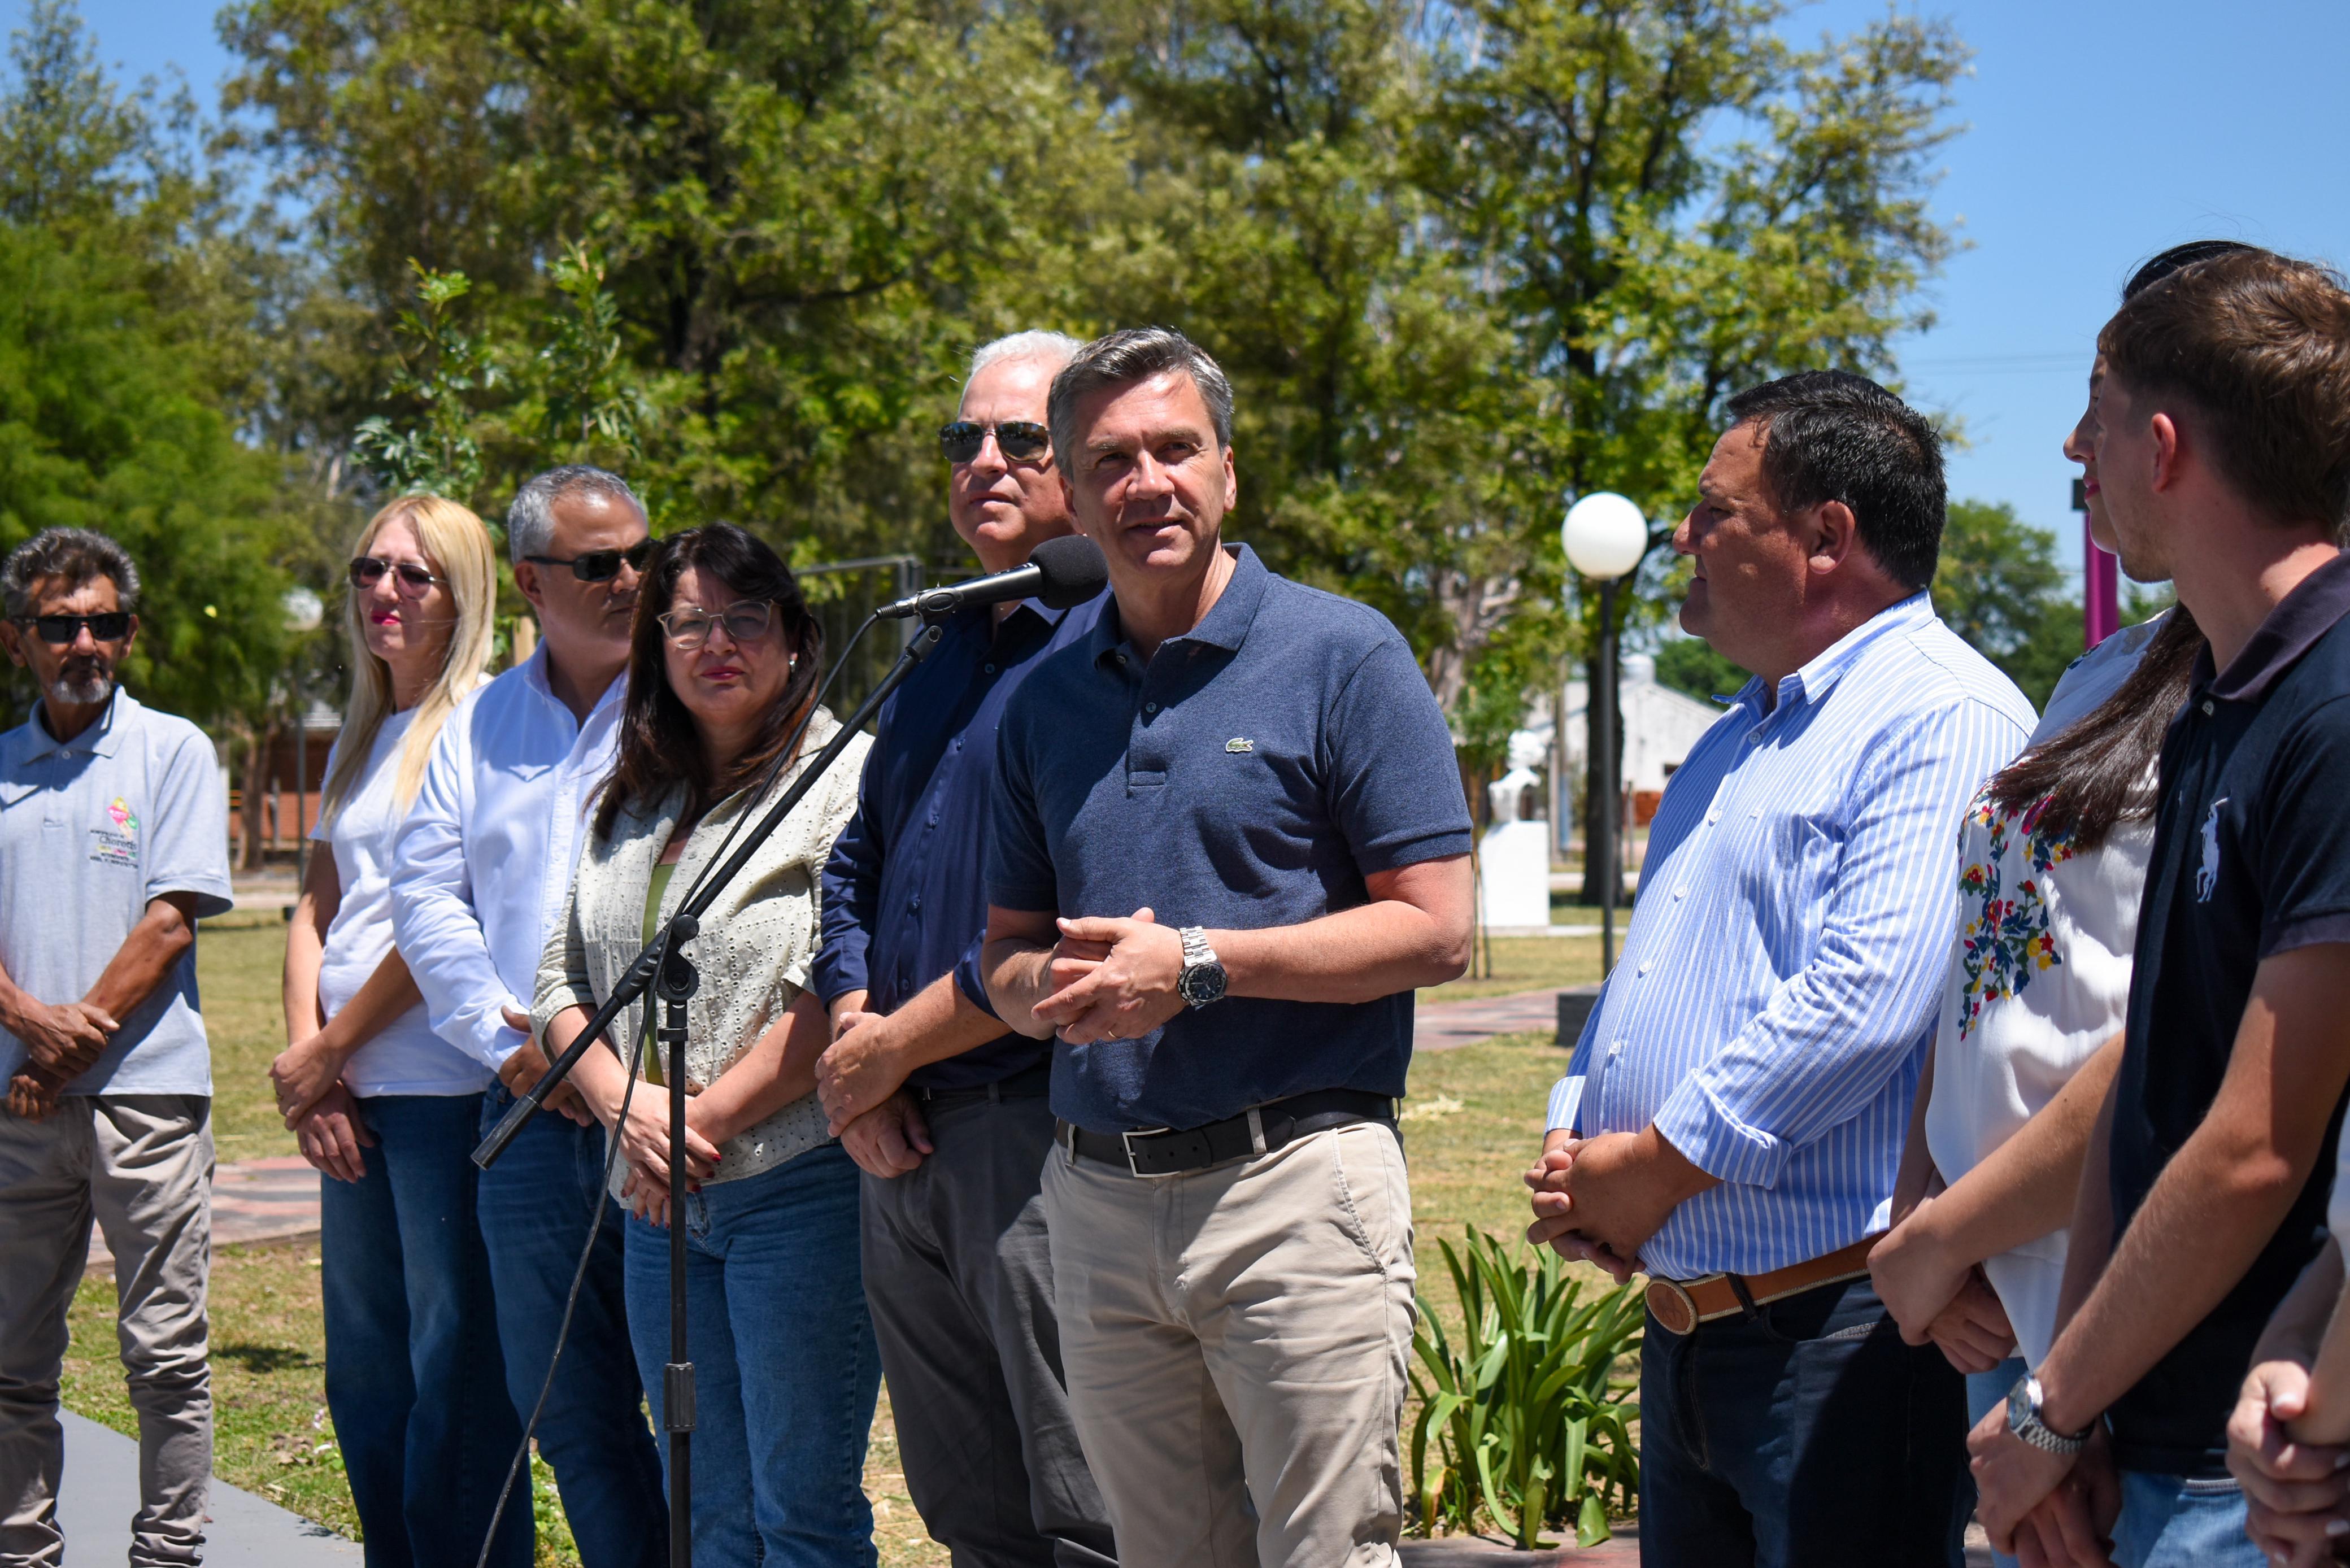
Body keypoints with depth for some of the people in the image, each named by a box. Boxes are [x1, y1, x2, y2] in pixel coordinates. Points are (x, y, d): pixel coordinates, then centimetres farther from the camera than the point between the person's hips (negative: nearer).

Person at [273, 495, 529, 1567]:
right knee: (363, 1372, 12)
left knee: (456, 1371, -3)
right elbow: (317, 906, 15)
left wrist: (326, 1050, -6)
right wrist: (306, 1058, 0)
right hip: (352, 1096, 8)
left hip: (446, 1086, -8)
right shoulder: (362, 736, 18)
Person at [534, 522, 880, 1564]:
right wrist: (627, 1105, -4)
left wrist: (701, 1124, -11)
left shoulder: (845, 777, -5)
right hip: (661, 1204, 7)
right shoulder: (630, 804, 16)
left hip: (798, 1184, -6)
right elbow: (563, 980, 14)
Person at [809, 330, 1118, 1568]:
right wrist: (854, 1029, 2)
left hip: (1043, 1132, -8)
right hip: (903, 1143, 9)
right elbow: (856, 867, 22)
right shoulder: (940, 662, 19)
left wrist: (895, 1049, -11)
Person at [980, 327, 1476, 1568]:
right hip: (1098, 1199, 5)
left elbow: (1435, 930, -8)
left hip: (1294, 1175, -5)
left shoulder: (1343, 656, -3)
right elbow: (1004, 953, 18)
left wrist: (1196, 966, -15)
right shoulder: (1047, 701, 14)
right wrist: (1058, 988, -6)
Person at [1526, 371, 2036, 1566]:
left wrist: (1655, 1169, -16)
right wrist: (1570, 1146, 6)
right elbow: (1645, 979, 25)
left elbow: (1864, 1002, -24)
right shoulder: (1732, 744, 20)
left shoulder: (1945, 719, -13)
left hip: (1836, 1323, -9)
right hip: (1680, 1322, 9)